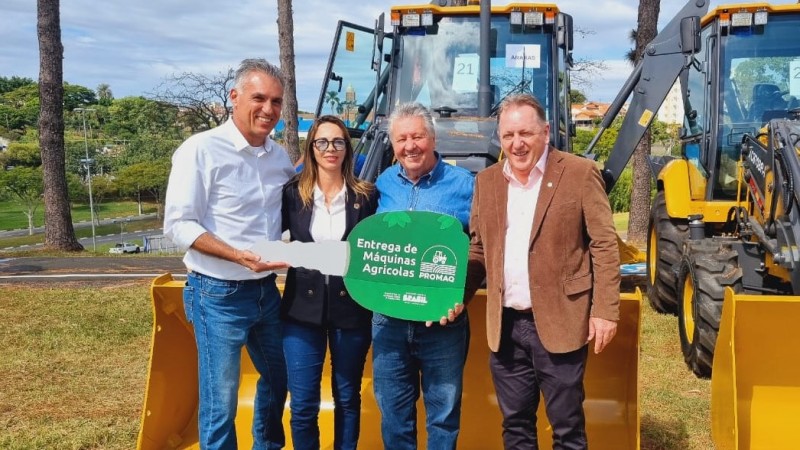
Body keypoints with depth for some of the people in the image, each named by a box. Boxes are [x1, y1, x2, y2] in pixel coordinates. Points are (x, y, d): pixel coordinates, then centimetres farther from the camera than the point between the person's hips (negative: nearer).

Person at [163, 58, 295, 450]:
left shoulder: (279, 156, 5)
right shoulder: (201, 149, -14)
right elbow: (178, 225, -18)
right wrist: (238, 255, -28)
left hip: (267, 289, 7)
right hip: (219, 295, -7)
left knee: (278, 377, 23)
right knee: (220, 401, 1)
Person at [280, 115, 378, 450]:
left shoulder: (366, 195, 1)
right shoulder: (293, 193, 1)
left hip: (351, 307, 0)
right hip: (303, 308, 0)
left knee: (347, 397, 14)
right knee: (303, 403, 3)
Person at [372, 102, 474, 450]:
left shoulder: (464, 184, -3)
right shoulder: (382, 184, 7)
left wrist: (462, 294, -18)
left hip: (443, 319, -3)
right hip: (388, 317, 3)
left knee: (443, 412, 9)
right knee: (393, 411, 14)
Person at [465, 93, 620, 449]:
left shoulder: (580, 173, -5)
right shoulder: (486, 181, 8)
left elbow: (604, 245, -6)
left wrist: (605, 311, -12)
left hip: (558, 323, -4)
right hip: (505, 326, 4)